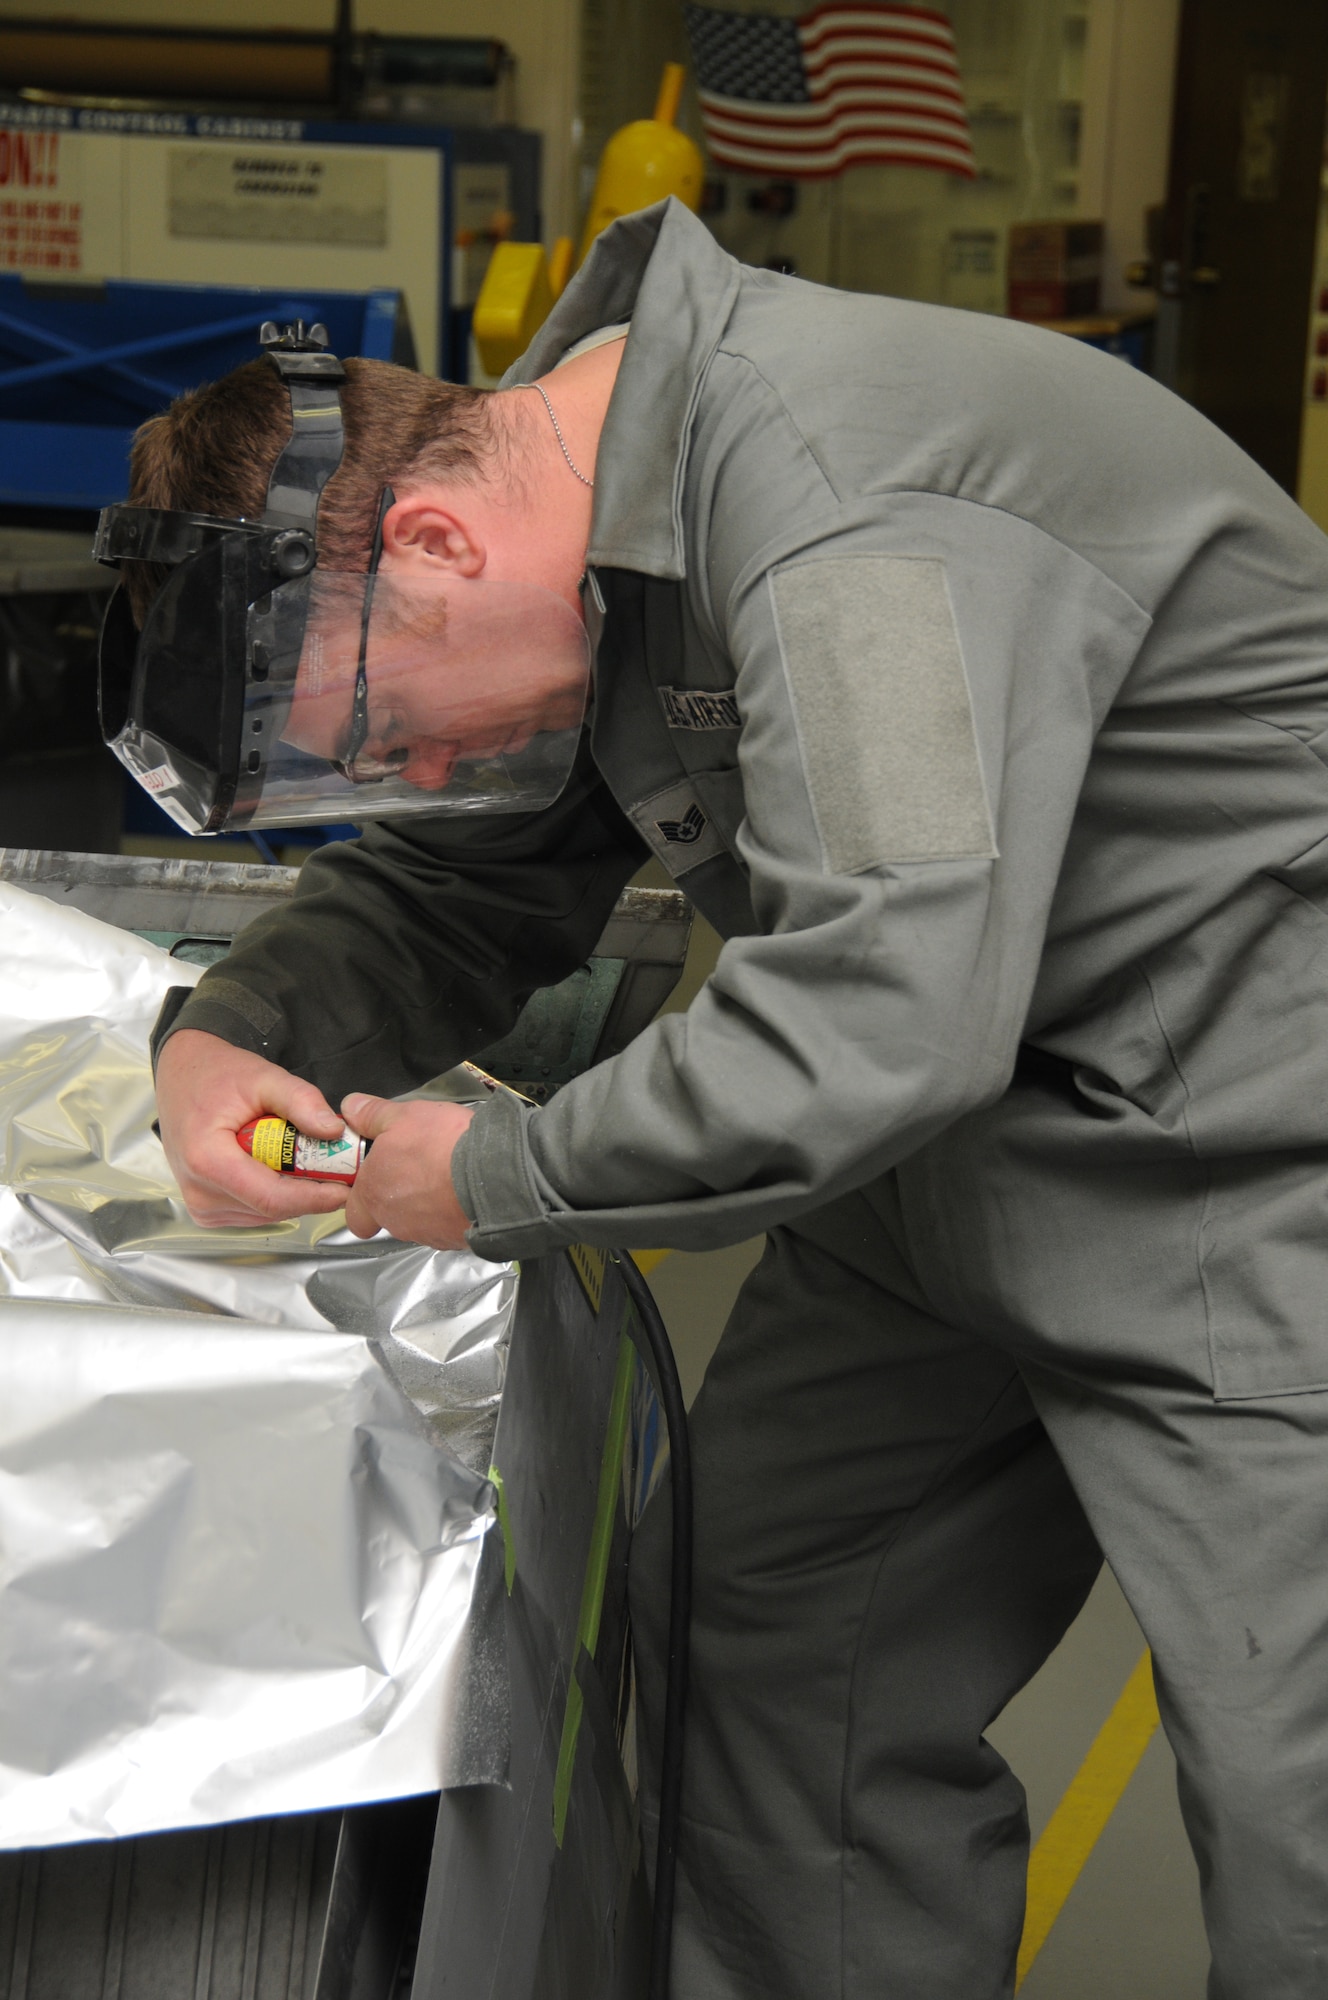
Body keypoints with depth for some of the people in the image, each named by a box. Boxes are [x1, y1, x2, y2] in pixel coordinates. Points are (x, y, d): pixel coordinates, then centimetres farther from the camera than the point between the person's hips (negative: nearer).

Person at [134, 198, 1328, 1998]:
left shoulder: (851, 500, -28)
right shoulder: (599, 518, 3)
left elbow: (885, 1010, -35)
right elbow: (456, 892, 13)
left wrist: (498, 1179, -21)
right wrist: (226, 1035, -7)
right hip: (955, 1161, 9)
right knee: (756, 1644, 11)